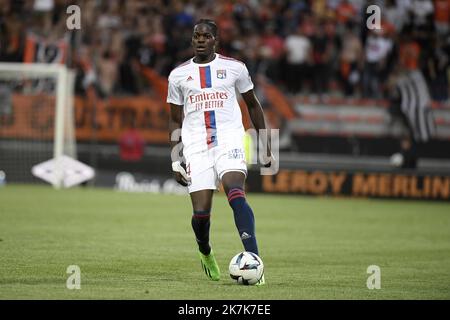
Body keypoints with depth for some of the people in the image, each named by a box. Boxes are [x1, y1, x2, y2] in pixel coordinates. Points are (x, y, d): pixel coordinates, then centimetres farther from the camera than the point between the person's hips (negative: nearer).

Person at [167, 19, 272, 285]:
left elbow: (253, 105, 18)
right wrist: (176, 161, 8)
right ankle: (205, 253, 28)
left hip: (229, 141, -2)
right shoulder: (179, 75, 11)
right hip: (195, 147, 2)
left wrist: (266, 146, 15)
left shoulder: (234, 67, 7)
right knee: (201, 212, -6)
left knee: (236, 194, -27)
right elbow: (175, 120, 17)